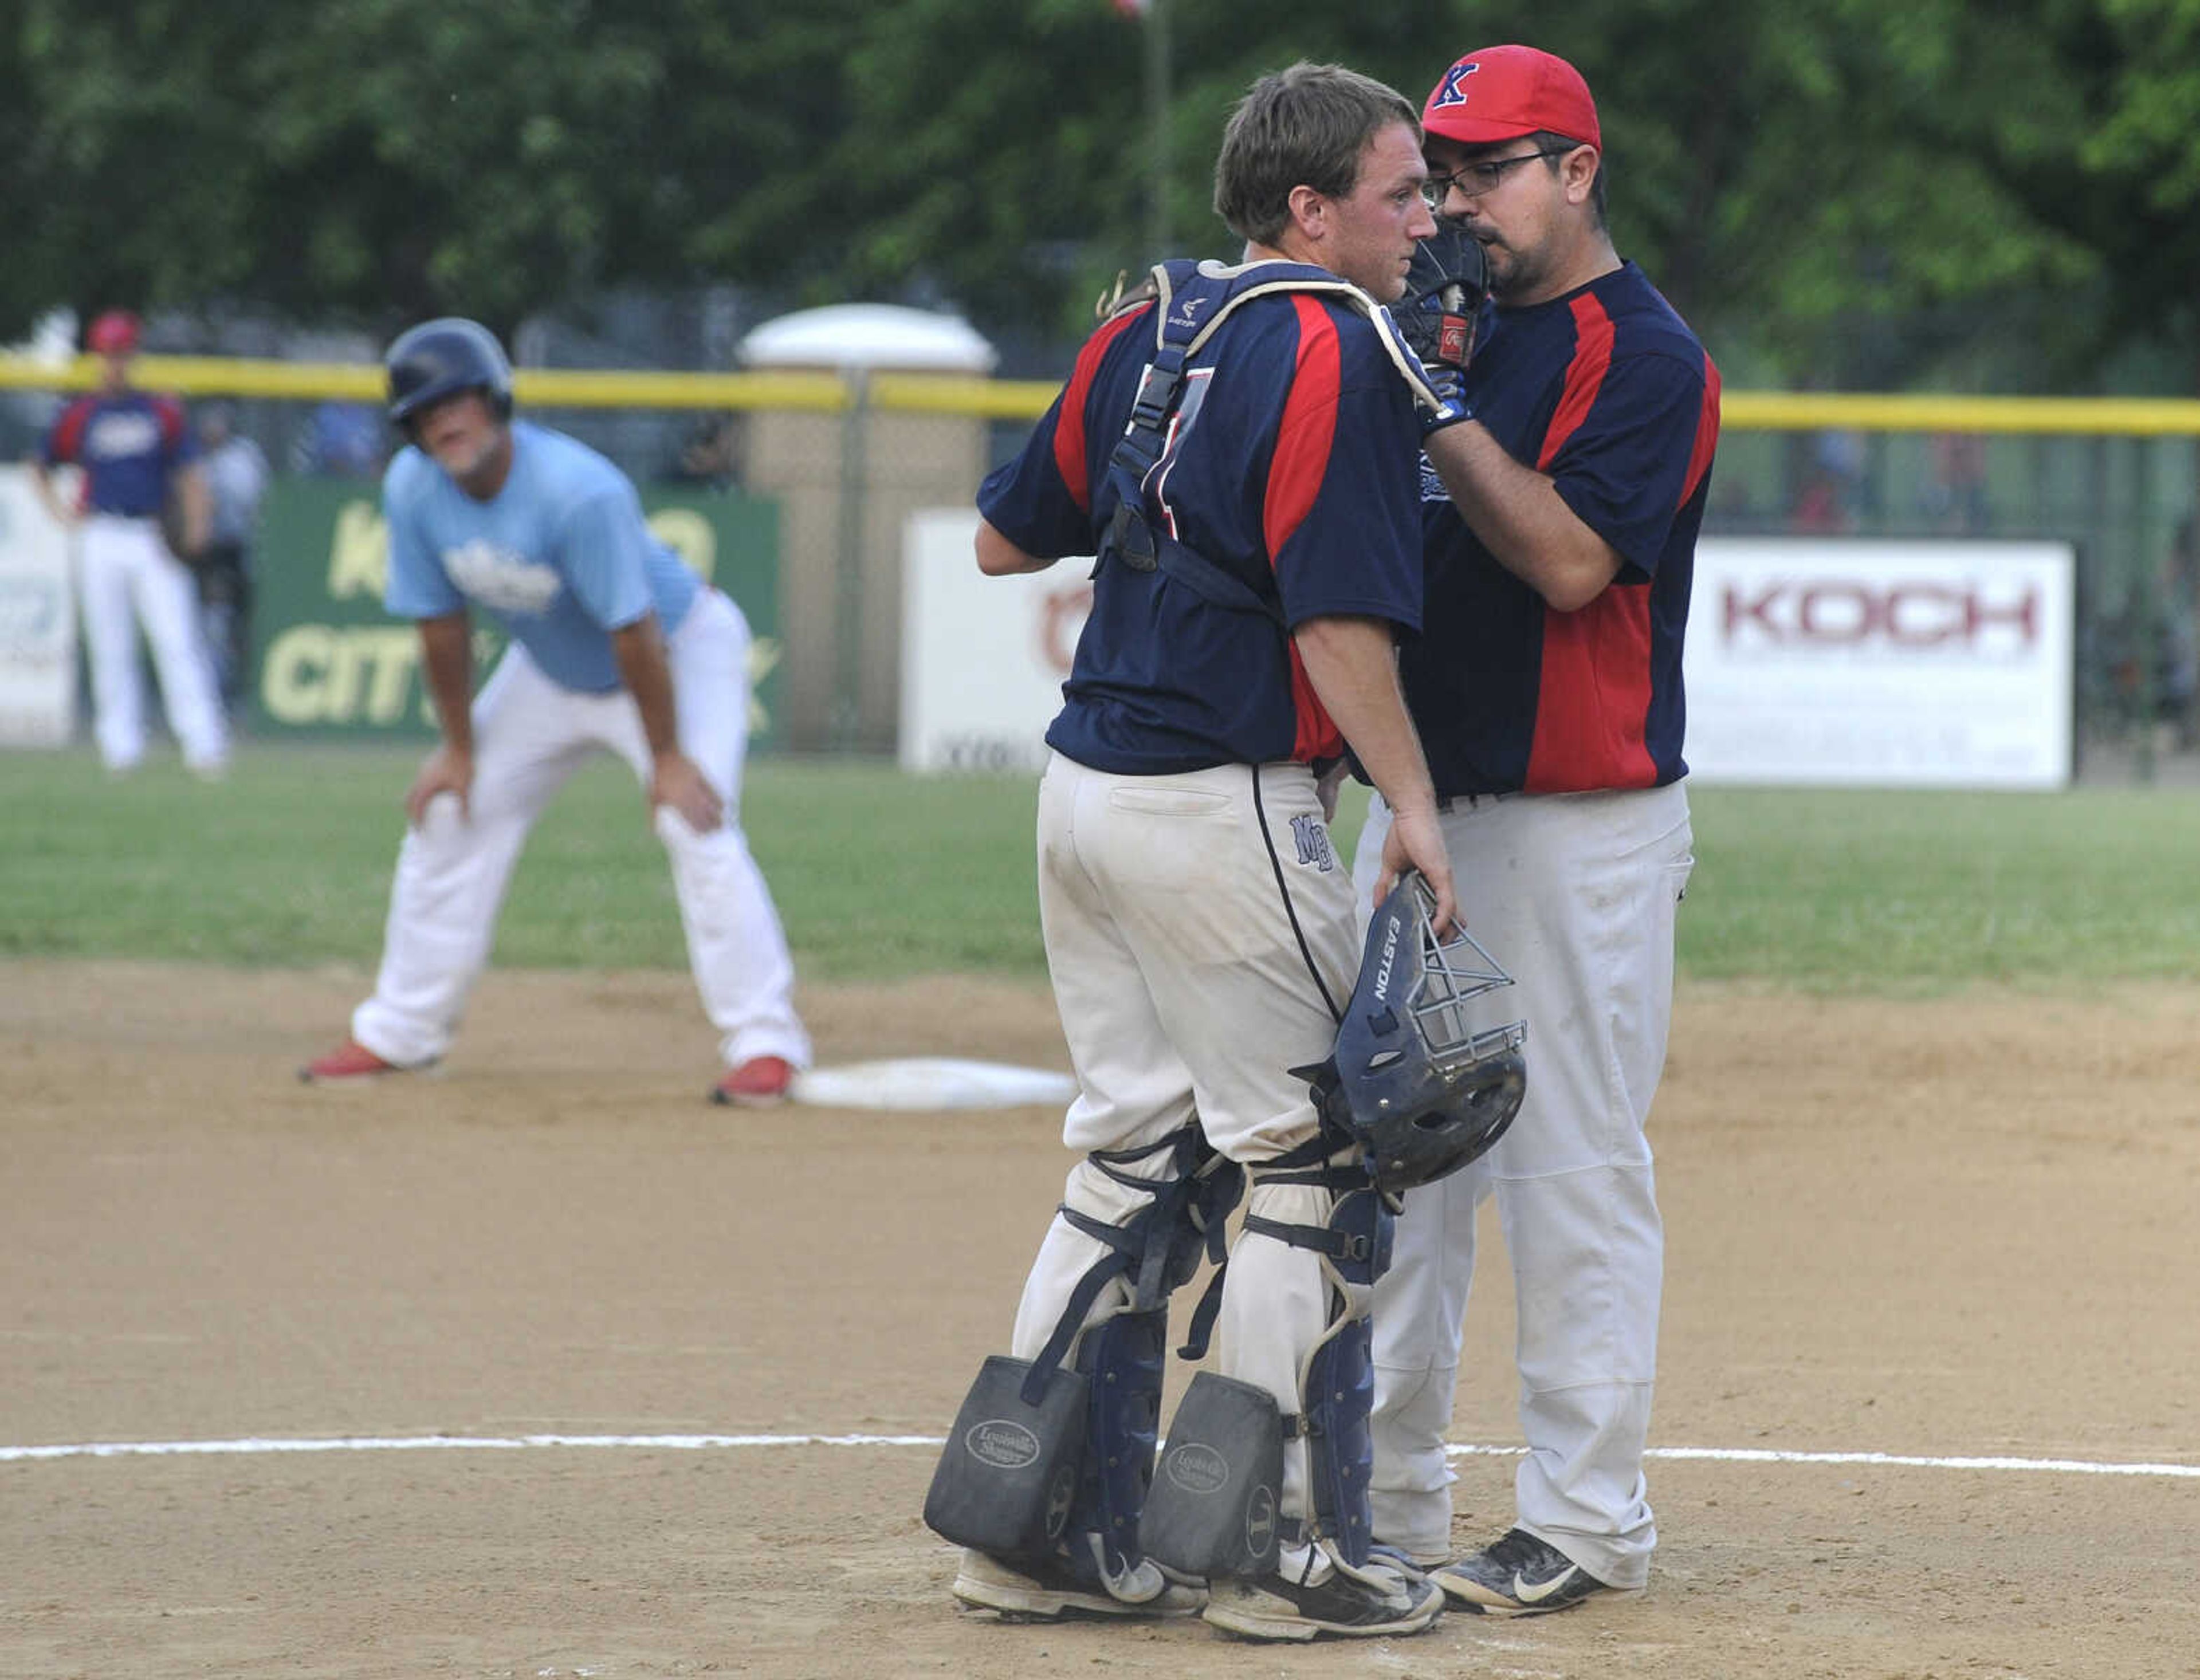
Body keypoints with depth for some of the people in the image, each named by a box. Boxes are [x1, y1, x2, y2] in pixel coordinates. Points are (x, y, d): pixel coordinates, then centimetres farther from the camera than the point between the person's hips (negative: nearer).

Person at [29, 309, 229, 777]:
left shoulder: (162, 412, 8)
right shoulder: (80, 417, 9)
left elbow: (189, 475, 7)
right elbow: (40, 468, 21)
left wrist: (194, 528, -8)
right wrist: (60, 511, 5)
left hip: (156, 542, -1)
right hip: (101, 541, 1)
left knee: (177, 641, -10)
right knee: (110, 648, 1)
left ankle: (203, 743, -16)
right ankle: (121, 747, 8)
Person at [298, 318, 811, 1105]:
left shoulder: (579, 492, -36)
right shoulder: (413, 490, -18)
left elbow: (635, 633, -31)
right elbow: (442, 624, -7)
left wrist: (667, 758, -27)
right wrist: (459, 748, -2)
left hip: (682, 651, -6)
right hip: (549, 671, 6)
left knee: (697, 827, -23)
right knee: (447, 817, 6)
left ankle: (764, 1042, -19)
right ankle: (397, 1033, 19)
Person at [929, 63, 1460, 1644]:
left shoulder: (1148, 330, 10)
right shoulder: (1332, 354, -14)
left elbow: (1005, 541, 17)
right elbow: (1336, 613, -20)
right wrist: (1411, 799, -17)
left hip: (1086, 794, 8)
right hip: (1225, 805, -8)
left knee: (1139, 1153, 15)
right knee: (1308, 1160, 1)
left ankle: (1042, 1526, 15)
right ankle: (1281, 1545, 2)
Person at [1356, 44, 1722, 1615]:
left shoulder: (1648, 355, -9)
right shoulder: (1455, 327, 14)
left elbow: (1571, 559, -21)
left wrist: (1440, 405, -19)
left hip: (1579, 822, -8)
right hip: (1421, 802, 8)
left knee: (1575, 1166, -6)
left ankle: (1585, 1522, -1)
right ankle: (1386, 1499, 18)